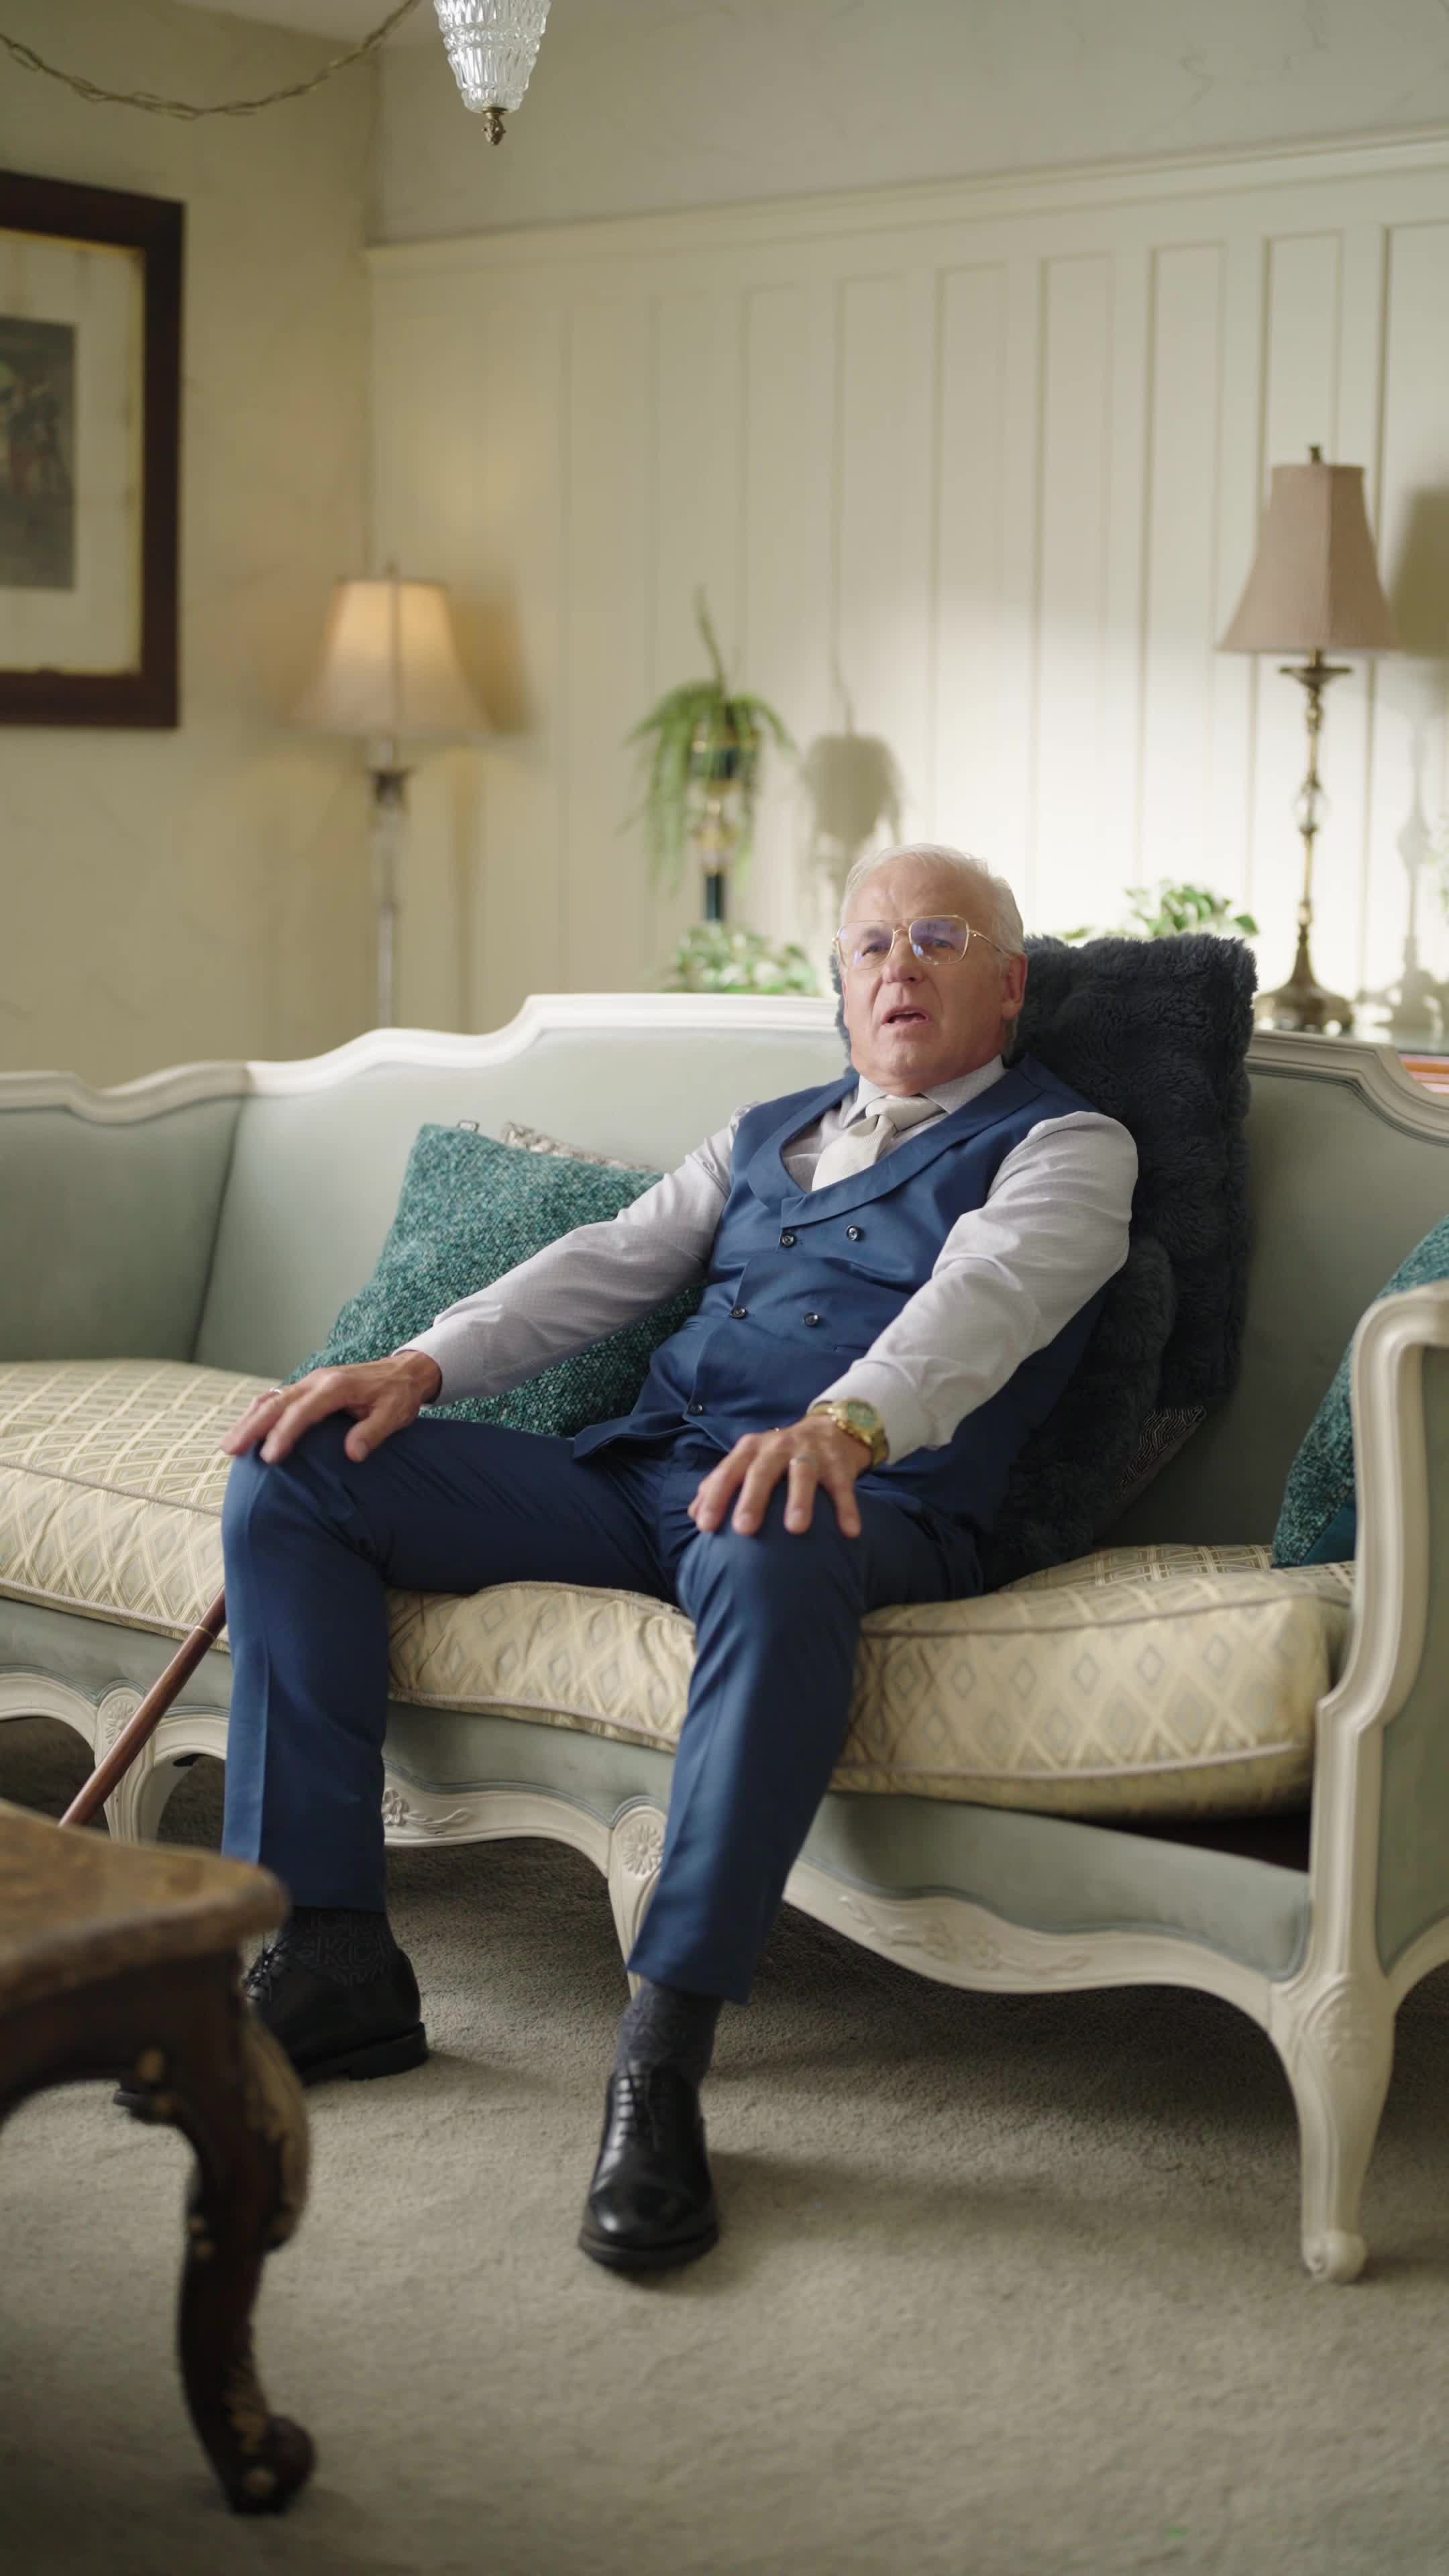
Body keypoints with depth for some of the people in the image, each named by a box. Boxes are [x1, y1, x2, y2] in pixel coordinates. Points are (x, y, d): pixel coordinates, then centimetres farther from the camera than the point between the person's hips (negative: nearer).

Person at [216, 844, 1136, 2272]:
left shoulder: (1063, 1145, 8)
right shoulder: (766, 1133, 28)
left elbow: (986, 1294, -13)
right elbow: (607, 1263, 18)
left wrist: (844, 1423, -34)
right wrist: (422, 1364, 0)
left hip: (863, 1499, -7)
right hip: (636, 1469, 7)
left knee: (771, 1555, -44)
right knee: (292, 1469, -7)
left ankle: (664, 2053, -37)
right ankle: (328, 1955, -11)